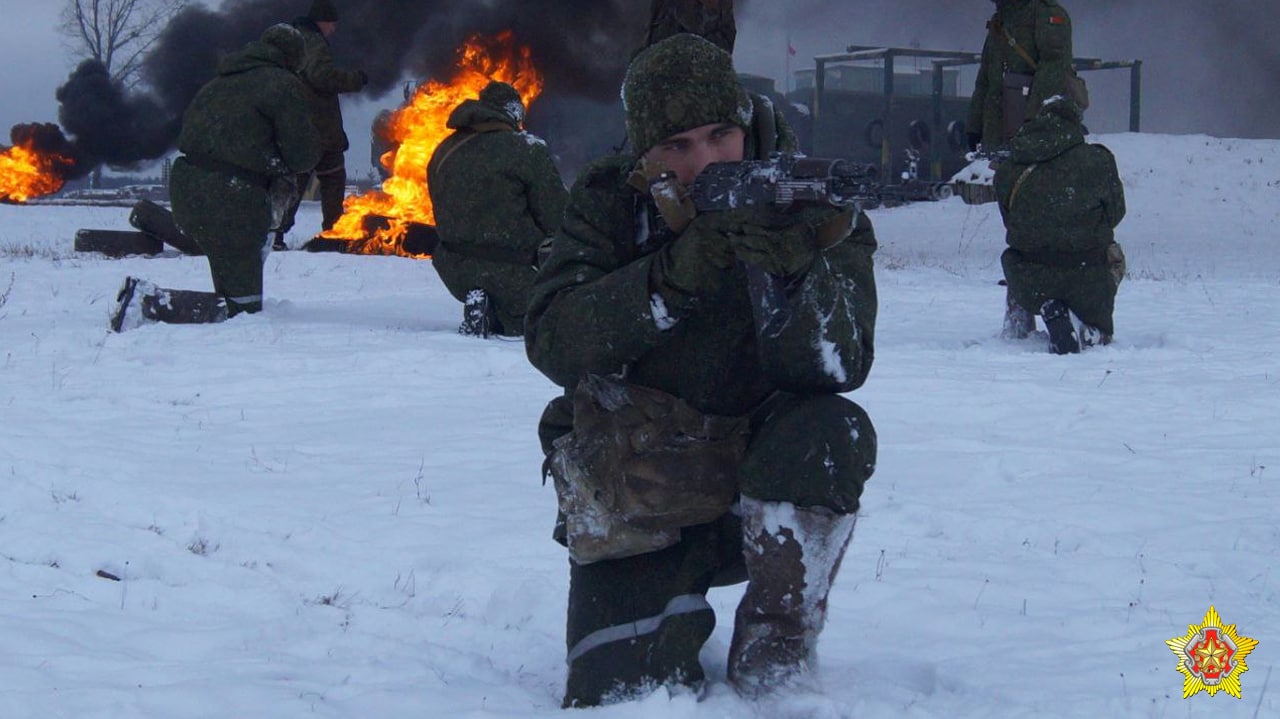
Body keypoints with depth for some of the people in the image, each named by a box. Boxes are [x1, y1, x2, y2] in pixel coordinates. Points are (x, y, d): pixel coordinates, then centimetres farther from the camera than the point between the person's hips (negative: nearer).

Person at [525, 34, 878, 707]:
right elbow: (552, 343, -18)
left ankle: (774, 652, -12)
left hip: (761, 487, 0)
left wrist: (792, 265, -40)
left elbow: (836, 366, -21)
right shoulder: (609, 199, -5)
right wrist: (680, 271, -29)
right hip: (632, 498, 0)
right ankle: (678, 620, 21)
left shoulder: (813, 205, -9)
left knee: (831, 433, -32)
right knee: (615, 692, -15)